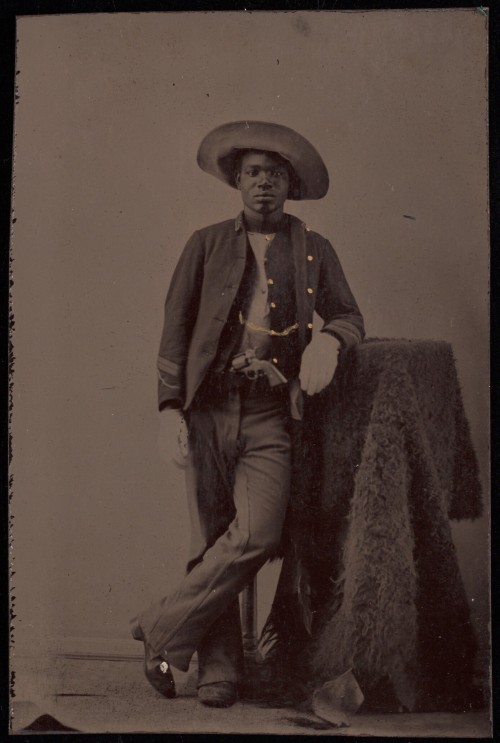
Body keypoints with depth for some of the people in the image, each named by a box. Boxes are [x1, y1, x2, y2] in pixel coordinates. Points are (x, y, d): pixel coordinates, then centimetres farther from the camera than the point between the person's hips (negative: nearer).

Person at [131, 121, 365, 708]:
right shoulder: (207, 244, 13)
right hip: (209, 407, 0)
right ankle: (218, 669, 13)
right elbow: (175, 326, 9)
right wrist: (170, 407, -2)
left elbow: (350, 316, 19)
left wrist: (328, 338, -7)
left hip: (269, 415, 0)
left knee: (257, 535, -16)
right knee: (211, 541, 0)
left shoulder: (313, 250, 15)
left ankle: (163, 630, 2)